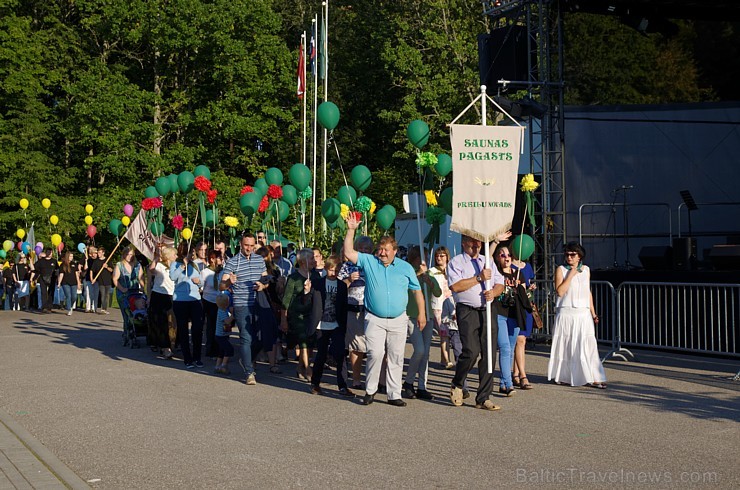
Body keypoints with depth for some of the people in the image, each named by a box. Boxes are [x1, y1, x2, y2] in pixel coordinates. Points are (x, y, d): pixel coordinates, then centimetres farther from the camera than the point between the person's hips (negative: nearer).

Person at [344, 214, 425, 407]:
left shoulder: (406, 268, 8)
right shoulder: (369, 261, 6)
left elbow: (417, 290, 12)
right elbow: (349, 253, -2)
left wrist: (421, 313, 6)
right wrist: (351, 230, -9)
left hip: (398, 320, 2)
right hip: (375, 319, -2)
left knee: (396, 358, 3)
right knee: (375, 354, -13)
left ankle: (394, 395, 10)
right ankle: (370, 390, 3)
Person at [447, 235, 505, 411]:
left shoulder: (487, 261, 21)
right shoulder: (456, 262, 3)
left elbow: (500, 284, 19)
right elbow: (455, 285, -11)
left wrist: (493, 292, -4)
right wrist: (479, 278, -11)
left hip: (487, 311, 5)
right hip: (468, 312, -5)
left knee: (489, 355, 0)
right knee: (471, 352, -17)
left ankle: (483, 399, 7)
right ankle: (457, 385, 10)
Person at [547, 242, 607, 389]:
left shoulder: (586, 270, 12)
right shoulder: (561, 269, 0)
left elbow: (588, 293, 18)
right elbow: (560, 291, -12)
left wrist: (593, 313, 15)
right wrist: (571, 275, -13)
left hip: (584, 314, 3)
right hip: (566, 314, -3)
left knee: (588, 346, -4)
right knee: (566, 346, 0)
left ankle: (593, 378, -4)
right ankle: (563, 377, 12)